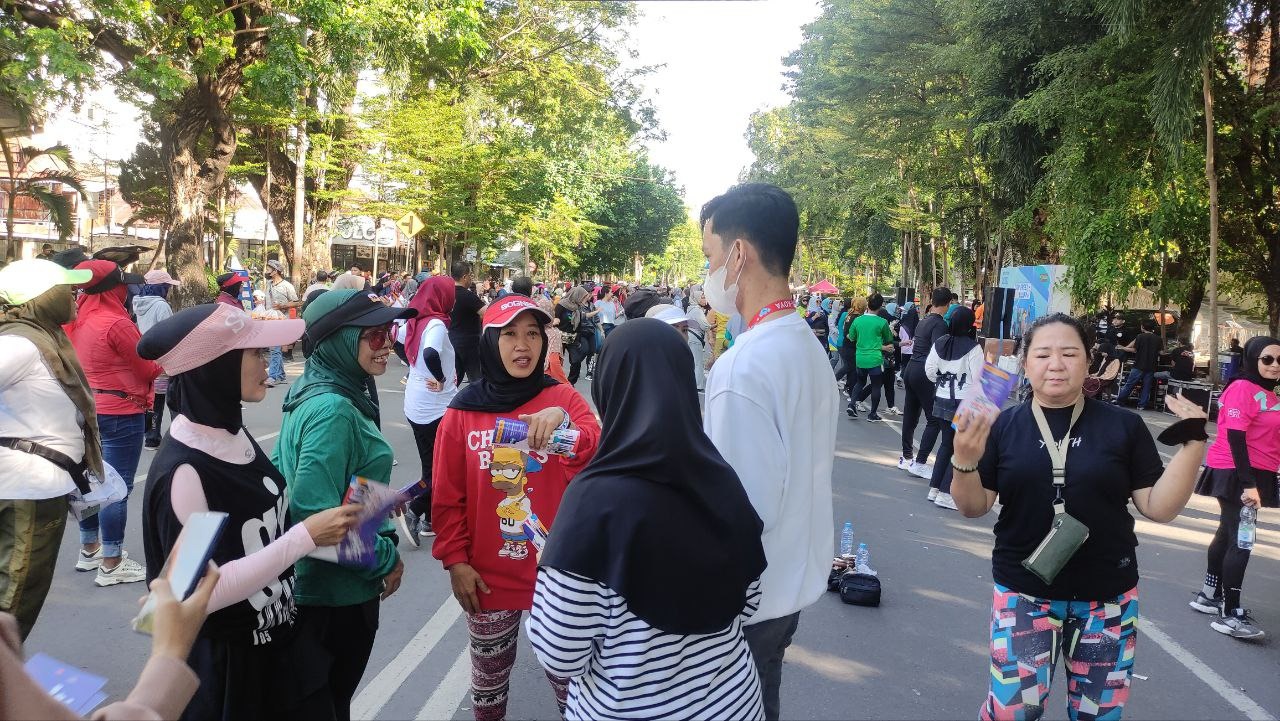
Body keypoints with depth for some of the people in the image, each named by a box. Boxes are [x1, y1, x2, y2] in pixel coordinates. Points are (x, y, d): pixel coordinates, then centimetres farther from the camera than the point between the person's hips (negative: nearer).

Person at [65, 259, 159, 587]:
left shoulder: (80, 321, 6)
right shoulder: (117, 324, -19)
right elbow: (148, 369, -11)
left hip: (89, 409, 9)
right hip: (120, 414, -9)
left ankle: (89, 550, 30)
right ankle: (111, 564, 2)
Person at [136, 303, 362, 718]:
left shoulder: (233, 435, 1)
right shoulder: (182, 469, -24)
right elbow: (204, 591, -25)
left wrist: (329, 532, -1)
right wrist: (306, 537, -26)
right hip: (222, 666, -7)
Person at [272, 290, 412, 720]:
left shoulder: (313, 393, 4)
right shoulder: (333, 410, -26)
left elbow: (281, 473, 13)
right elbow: (318, 517, -31)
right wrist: (387, 559, -18)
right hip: (338, 595, -9)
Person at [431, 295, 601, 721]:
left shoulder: (564, 399, -5)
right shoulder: (463, 411, -3)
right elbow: (447, 498, 2)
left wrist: (564, 422, -33)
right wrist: (455, 560, -3)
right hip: (488, 577, 1)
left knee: (569, 675, 9)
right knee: (489, 678, 18)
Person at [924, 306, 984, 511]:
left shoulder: (940, 343, 1)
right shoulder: (973, 347, -14)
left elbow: (930, 370, 4)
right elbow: (976, 378, -14)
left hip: (941, 400, 6)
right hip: (963, 402, -6)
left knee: (946, 442, 18)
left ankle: (934, 488, 20)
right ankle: (945, 493, 1)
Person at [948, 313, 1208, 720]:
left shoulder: (1124, 427, -2)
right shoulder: (1003, 426, -3)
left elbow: (1159, 508, -2)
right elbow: (974, 508, -3)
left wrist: (1192, 444, -14)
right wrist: (965, 462, -22)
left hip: (1107, 596, 1)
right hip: (1023, 593, -1)